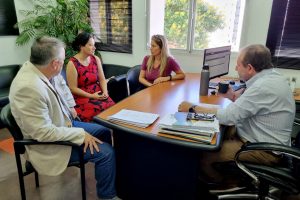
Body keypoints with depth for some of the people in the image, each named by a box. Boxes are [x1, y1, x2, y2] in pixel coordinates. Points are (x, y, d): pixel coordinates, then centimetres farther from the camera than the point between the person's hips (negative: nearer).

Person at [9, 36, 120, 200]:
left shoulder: (40, 68, -8)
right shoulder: (29, 88, -34)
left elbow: (62, 84, 15)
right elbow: (44, 133, -32)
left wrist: (71, 107, 6)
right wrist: (81, 134, -25)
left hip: (64, 123, 9)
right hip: (48, 143, -9)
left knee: (105, 132, 14)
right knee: (106, 152, -14)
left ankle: (104, 173, 36)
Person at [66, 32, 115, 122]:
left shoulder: (96, 59, 7)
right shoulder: (72, 63, -8)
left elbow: (102, 79, 9)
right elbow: (73, 88, -8)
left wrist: (105, 92, -9)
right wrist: (91, 96, -15)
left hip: (99, 95, 5)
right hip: (82, 97, -4)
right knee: (97, 110, -30)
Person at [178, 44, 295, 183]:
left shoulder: (264, 87, -27)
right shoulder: (269, 77, 3)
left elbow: (228, 117, -27)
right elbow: (249, 103, 17)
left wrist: (192, 108, -18)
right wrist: (232, 96, 2)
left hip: (265, 150, -10)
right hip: (261, 140, 10)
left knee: (203, 155, -14)